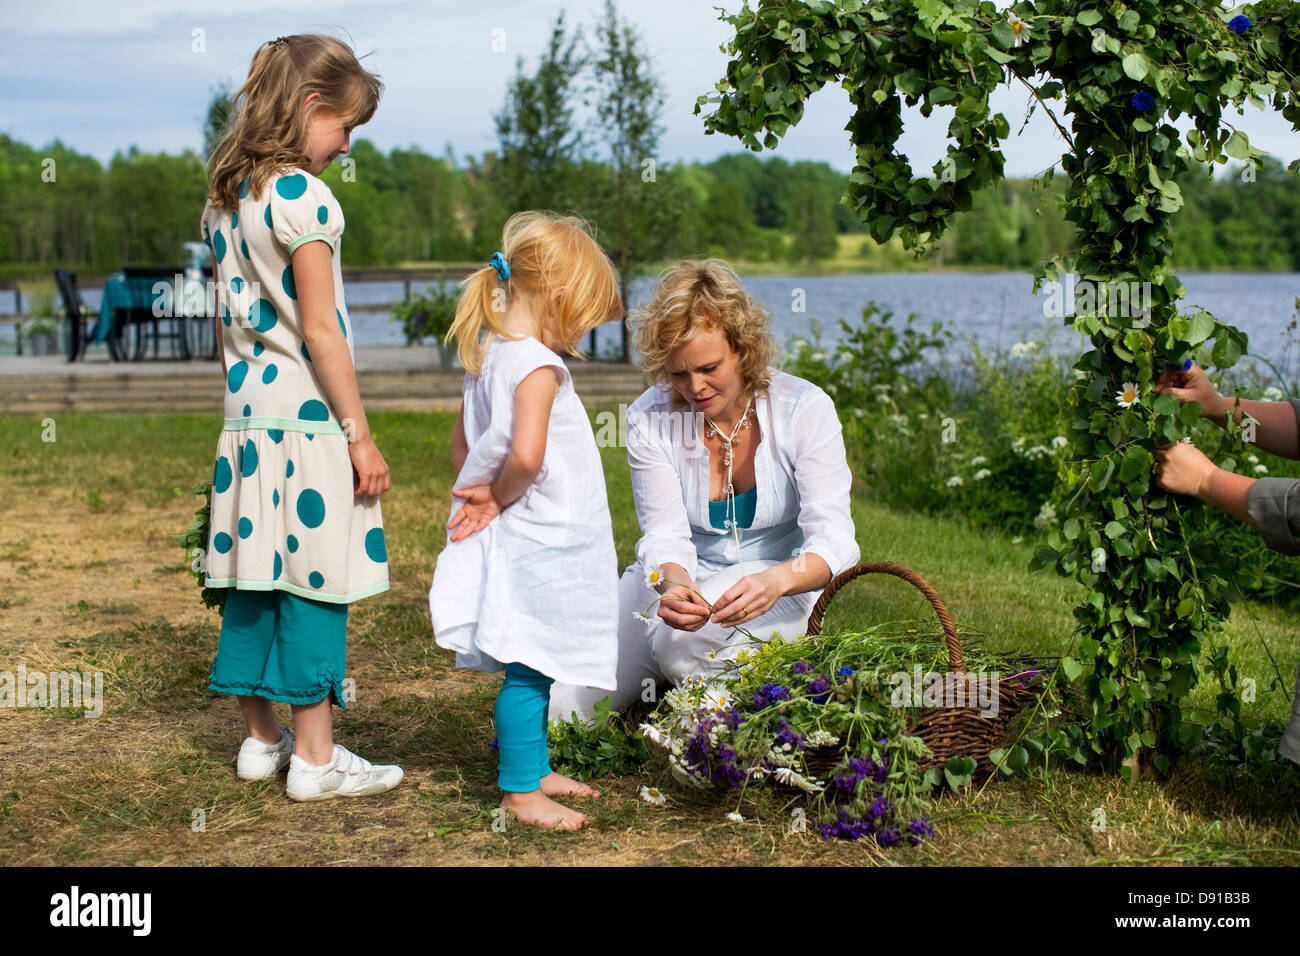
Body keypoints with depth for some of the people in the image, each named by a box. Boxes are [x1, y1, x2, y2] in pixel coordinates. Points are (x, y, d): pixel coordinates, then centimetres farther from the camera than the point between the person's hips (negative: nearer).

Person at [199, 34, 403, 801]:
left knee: (256, 578, 12)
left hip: (247, 418, 8)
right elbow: (320, 328, -16)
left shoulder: (225, 199, 11)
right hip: (308, 420, -8)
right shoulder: (302, 196, -13)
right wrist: (361, 435, -13)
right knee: (315, 585, -2)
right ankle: (315, 758, 4)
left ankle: (261, 738, 23)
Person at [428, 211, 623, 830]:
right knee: (528, 669, -1)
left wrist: (486, 494, 6)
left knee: (531, 669, 19)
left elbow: (461, 444, 19)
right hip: (539, 542, -10)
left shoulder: (487, 357, 10)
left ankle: (533, 769, 30)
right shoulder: (538, 365, -19)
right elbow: (527, 454, -31)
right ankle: (520, 791, 7)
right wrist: (501, 496, -13)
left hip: (521, 543, 10)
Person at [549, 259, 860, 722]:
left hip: (779, 583, -3)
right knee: (565, 705, -11)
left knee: (683, 648, -35)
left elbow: (834, 540, -21)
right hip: (683, 578, 3)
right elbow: (665, 535, -14)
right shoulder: (650, 418, -12)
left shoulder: (805, 409, -17)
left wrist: (776, 582, -44)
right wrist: (673, 584, -40)